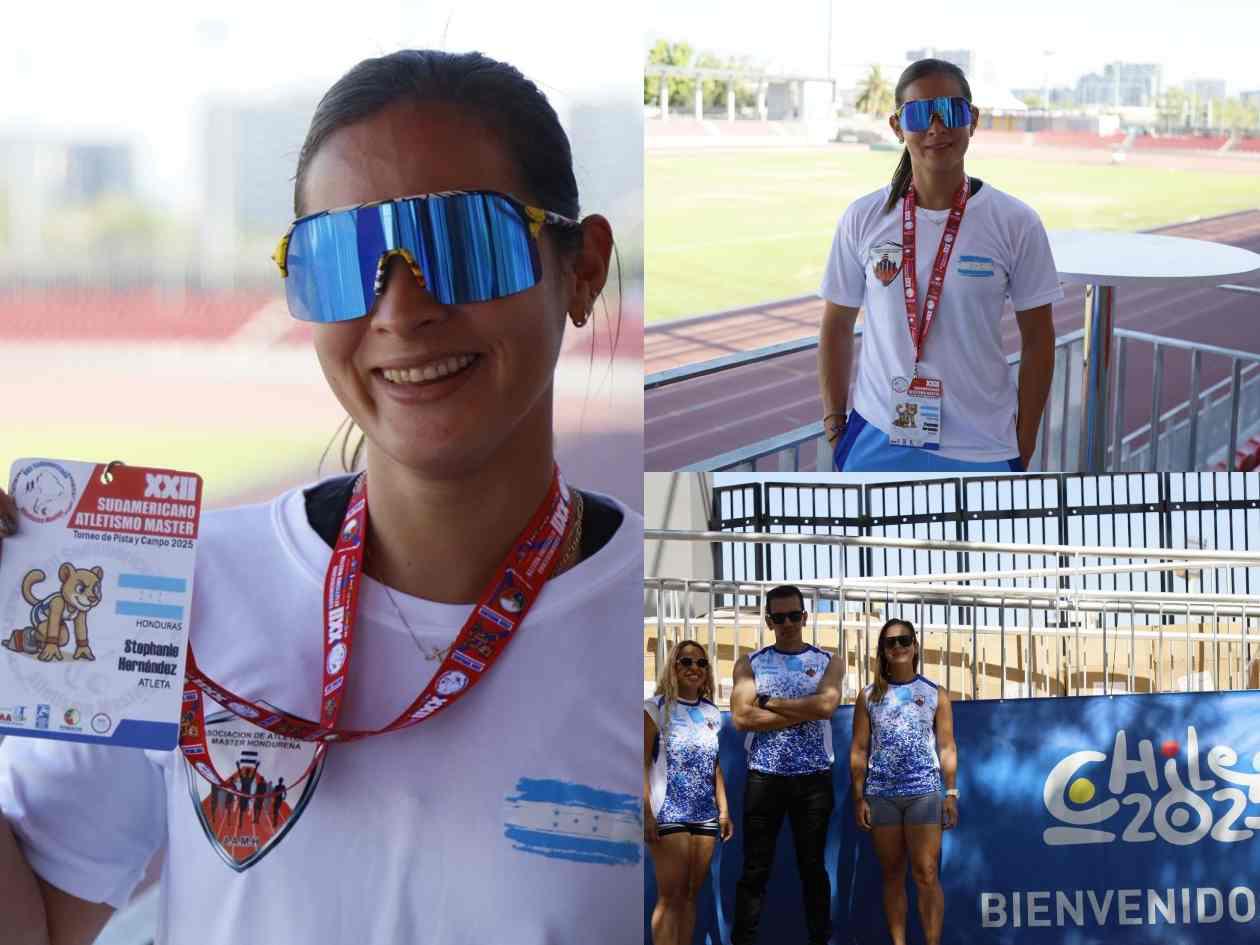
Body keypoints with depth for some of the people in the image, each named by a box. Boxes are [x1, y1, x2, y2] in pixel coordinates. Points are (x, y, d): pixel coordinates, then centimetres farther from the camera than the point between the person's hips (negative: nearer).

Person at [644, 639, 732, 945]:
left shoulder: (712, 713, 14)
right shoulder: (657, 708, -3)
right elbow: (643, 764, -9)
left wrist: (724, 810, 10)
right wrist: (647, 813, -16)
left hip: (706, 816, 6)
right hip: (669, 814, -6)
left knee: (690, 895, 5)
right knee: (671, 896, -8)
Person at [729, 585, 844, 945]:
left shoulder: (828, 663, 7)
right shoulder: (750, 664, 6)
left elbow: (826, 705, -13)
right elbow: (742, 717, -10)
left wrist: (768, 702, -9)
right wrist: (804, 712, -12)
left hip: (813, 778, 0)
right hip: (764, 777, 0)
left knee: (812, 866, 7)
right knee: (755, 869, -1)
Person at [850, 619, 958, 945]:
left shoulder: (935, 694, 9)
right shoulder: (869, 696, 10)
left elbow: (947, 748, 6)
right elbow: (858, 751, 7)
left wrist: (951, 793, -3)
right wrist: (858, 798, 0)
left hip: (924, 792, -2)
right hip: (881, 794, 2)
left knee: (926, 876, -8)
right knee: (892, 876, 6)